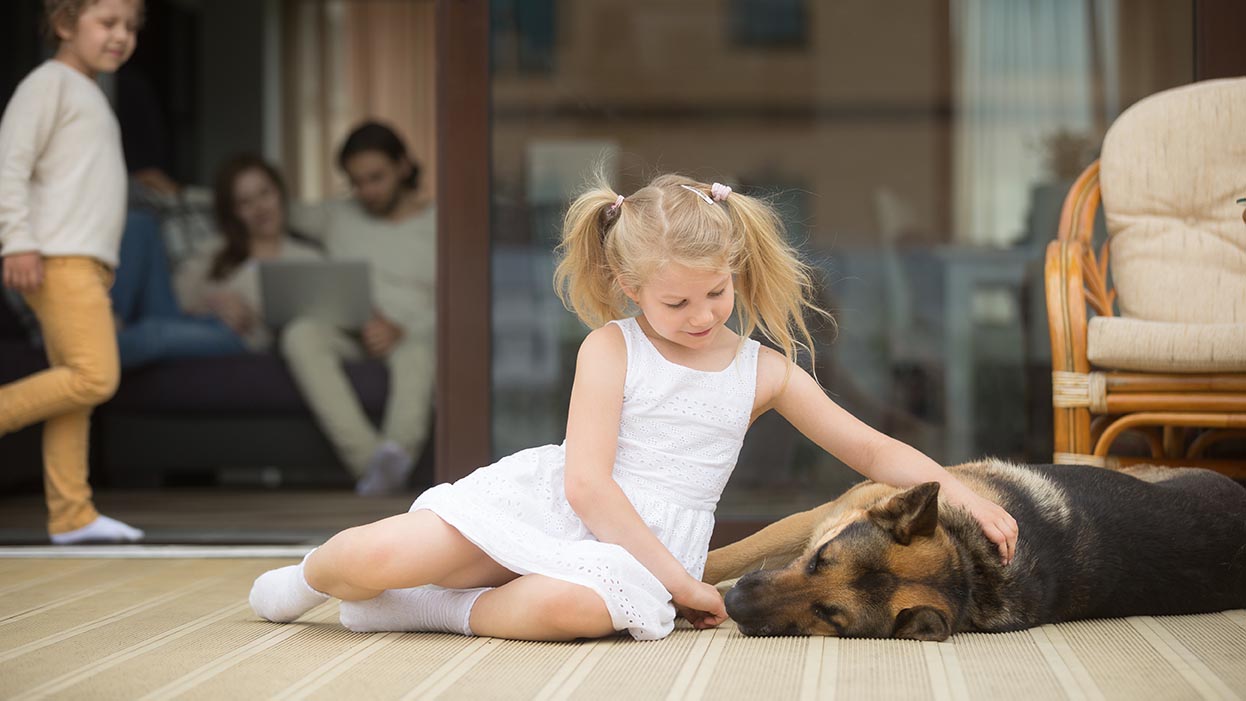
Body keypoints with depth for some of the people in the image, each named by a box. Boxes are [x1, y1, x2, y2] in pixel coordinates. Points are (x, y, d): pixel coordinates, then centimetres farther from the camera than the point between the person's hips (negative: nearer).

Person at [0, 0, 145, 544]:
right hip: (57, 258, -9)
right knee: (95, 377, -19)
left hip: (89, 260, 9)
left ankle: (70, 514, 2)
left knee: (75, 388, 4)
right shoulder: (50, 82, -3)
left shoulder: (90, 95, 25)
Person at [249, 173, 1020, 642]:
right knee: (377, 555, -25)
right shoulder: (612, 348, 0)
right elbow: (587, 481, -9)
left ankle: (430, 609, -15)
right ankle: (313, 577, 14)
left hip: (646, 543, 1)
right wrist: (679, 581, -13)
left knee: (580, 607, -41)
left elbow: (876, 451, 10)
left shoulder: (766, 373, 10)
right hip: (547, 505, -1)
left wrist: (966, 496, -6)